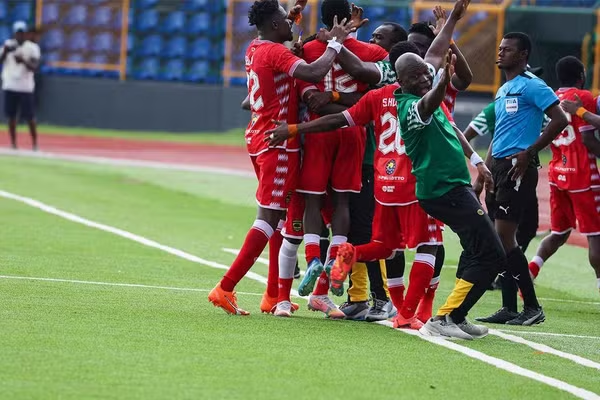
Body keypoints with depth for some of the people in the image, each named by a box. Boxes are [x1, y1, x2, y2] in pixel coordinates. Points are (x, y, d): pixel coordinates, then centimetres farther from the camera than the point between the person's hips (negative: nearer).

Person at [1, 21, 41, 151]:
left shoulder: (32, 47, -2)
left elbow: (34, 67, -12)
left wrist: (23, 61, -29)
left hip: (25, 88, -3)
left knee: (30, 117, -5)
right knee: (11, 115, 3)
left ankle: (34, 143, 3)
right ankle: (13, 144, 9)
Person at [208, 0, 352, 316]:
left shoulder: (255, 50, 11)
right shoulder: (275, 52, -17)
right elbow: (314, 73, -31)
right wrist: (336, 42, -18)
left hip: (260, 137, 10)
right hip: (278, 144, -10)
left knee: (278, 215, 16)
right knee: (269, 217, -9)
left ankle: (273, 296, 17)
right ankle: (225, 288, -13)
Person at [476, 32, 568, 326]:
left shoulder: (531, 86, -9)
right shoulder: (503, 91, 19)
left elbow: (559, 120, -17)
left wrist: (529, 153, -19)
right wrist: (487, 168, 19)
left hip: (518, 168, -9)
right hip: (499, 167, 9)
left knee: (504, 238, -12)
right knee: (501, 240, 7)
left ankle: (532, 307, -7)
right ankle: (509, 309, 10)